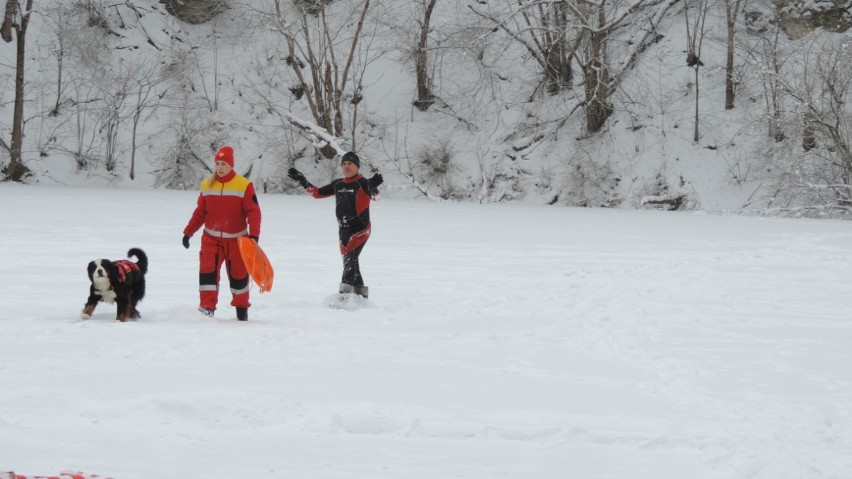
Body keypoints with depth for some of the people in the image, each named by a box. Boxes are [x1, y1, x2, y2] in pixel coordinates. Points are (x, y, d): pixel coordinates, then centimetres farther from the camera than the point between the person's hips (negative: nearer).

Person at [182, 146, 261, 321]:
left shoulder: (244, 185, -9)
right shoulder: (207, 185, 4)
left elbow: (253, 211, -11)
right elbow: (200, 212, 10)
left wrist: (254, 234, -22)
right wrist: (188, 232, 8)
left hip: (236, 240, -2)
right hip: (211, 239, 2)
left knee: (238, 274, 9)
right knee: (207, 270, -13)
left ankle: (241, 307, 26)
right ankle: (207, 307, -13)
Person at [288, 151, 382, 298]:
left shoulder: (363, 183, -8)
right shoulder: (337, 184, 12)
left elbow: (372, 194, -28)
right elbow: (317, 193, 20)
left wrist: (373, 186, -50)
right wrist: (302, 181, 13)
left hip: (360, 228, -7)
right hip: (344, 230, 7)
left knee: (350, 258, -19)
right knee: (350, 262, 9)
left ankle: (345, 293, -25)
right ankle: (361, 293, 18)